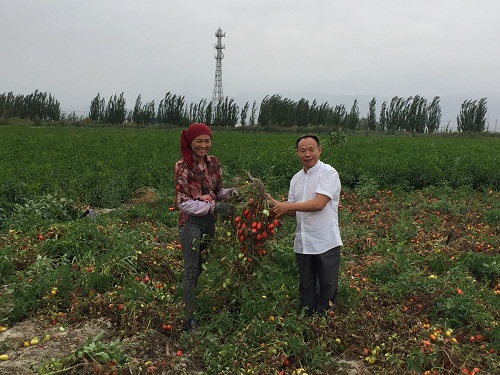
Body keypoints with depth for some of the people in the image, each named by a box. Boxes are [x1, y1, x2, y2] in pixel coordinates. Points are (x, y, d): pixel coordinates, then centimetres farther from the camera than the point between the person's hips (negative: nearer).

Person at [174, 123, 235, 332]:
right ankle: (191, 317, 12)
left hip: (210, 221, 5)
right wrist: (214, 207, -24)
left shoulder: (213, 163, 4)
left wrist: (229, 193, -11)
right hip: (191, 222, -5)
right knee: (192, 270, 1)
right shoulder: (182, 167, -13)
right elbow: (183, 202, -15)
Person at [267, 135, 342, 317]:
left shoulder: (329, 173, -10)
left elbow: (319, 204, -21)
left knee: (327, 286, 6)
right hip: (303, 243, 6)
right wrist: (277, 205, -6)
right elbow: (294, 210, 13)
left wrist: (287, 206, -17)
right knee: (306, 287, 17)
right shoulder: (296, 178, 11)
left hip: (326, 242, -6)